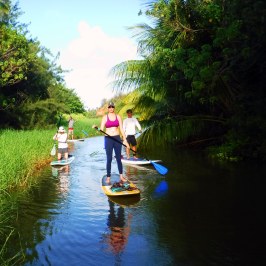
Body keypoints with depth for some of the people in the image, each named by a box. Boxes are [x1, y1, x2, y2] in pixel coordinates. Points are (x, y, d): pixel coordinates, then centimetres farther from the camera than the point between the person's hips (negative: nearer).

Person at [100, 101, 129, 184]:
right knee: (109, 159, 0)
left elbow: (121, 129, 5)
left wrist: (124, 139, 0)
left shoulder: (118, 116, 5)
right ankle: (108, 177, 8)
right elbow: (101, 129, -6)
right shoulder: (105, 117, -1)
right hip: (108, 139, -2)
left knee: (118, 158, 8)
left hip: (117, 139, 2)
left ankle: (121, 176, 16)